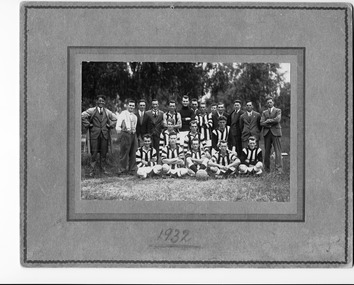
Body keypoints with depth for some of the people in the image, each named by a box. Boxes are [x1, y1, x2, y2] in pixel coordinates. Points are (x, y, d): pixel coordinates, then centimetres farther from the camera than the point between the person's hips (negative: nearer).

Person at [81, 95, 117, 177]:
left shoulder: (107, 112, 11)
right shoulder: (91, 111, -1)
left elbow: (115, 119, 21)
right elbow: (82, 116, -8)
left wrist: (110, 125, 8)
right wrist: (87, 125, -8)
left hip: (105, 135, 3)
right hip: (94, 134, -3)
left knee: (104, 152, 7)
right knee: (94, 153, -3)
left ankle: (103, 168, 18)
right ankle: (92, 170, 2)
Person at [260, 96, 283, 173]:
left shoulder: (278, 111, 9)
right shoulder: (264, 112, 18)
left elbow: (278, 119, -9)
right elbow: (261, 123, 5)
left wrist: (269, 120, -3)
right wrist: (269, 125, -9)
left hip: (275, 132, -3)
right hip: (266, 133, 3)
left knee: (278, 150, -10)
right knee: (267, 151, 3)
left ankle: (279, 168, -15)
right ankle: (267, 168, 7)